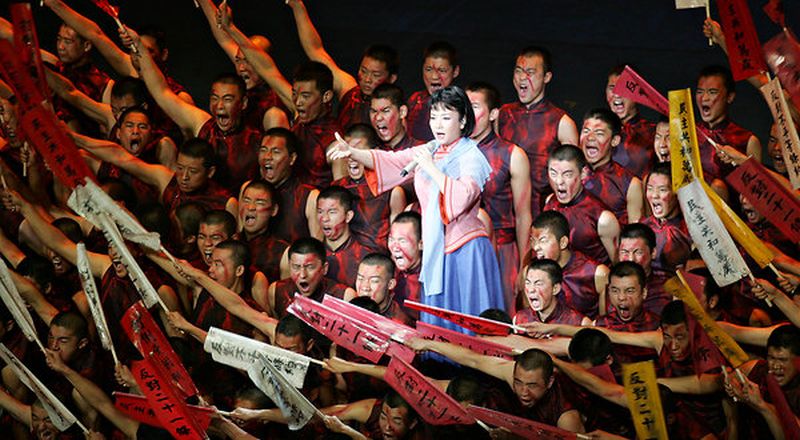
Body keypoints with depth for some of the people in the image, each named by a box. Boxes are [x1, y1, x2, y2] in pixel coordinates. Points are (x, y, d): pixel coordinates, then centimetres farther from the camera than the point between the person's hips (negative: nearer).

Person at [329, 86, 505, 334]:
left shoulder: (471, 157, -9)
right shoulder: (429, 151, 12)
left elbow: (462, 196, -26)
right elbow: (390, 162, 8)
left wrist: (431, 167, -22)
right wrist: (352, 153, -5)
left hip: (464, 250, -7)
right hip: (436, 248, 7)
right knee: (437, 324, 9)